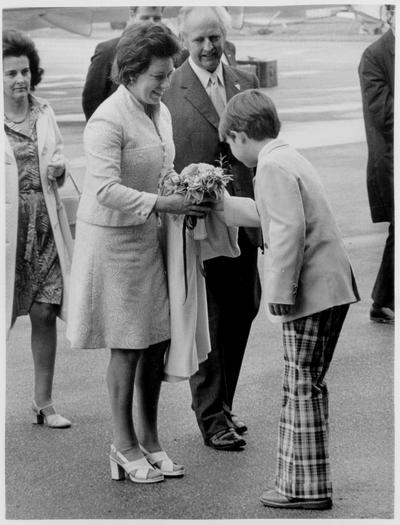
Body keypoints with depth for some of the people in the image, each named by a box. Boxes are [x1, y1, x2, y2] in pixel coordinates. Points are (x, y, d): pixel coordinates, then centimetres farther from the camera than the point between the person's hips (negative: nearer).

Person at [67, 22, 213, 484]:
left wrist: (188, 191, 0)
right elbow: (105, 190, -27)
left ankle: (149, 438, 24)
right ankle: (124, 445, 15)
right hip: (114, 239, -7)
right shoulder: (108, 120, -19)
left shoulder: (160, 112, 8)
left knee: (157, 342, 10)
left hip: (151, 237, 8)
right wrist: (162, 203, -31)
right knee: (127, 347, 1)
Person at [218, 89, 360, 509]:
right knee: (304, 386, 14)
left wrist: (280, 293, -20)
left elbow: (289, 230, -23)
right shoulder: (285, 158, 18)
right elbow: (266, 214, 32)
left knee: (303, 387, -4)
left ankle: (308, 488, 2)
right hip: (328, 287, 10)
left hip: (312, 291, -10)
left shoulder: (272, 167, -14)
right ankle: (299, 480, 21)